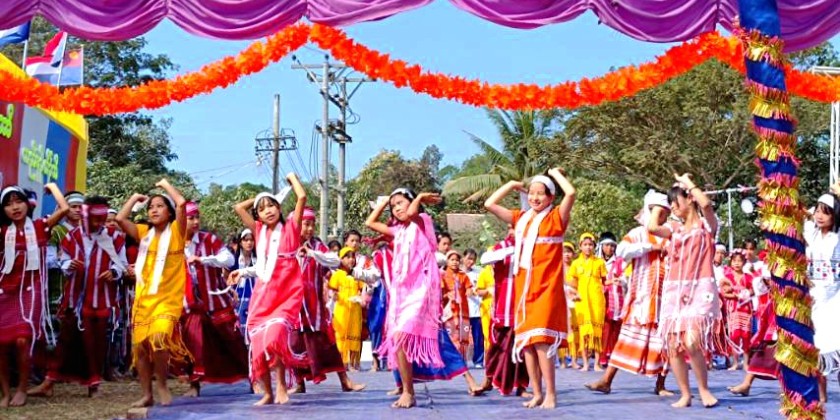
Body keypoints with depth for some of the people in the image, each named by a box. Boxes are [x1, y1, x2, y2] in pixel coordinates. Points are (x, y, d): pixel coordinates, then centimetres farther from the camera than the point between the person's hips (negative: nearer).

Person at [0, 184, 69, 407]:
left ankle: (22, 389, 1)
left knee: (22, 339, -17)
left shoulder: (40, 227, 2)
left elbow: (64, 208, -9)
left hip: (31, 291, -3)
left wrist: (52, 186, 5)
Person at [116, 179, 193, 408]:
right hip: (143, 298, 5)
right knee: (140, 346, 4)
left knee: (159, 339, -25)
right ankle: (147, 395, 17)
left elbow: (181, 202, -15)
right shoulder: (144, 233, 11)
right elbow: (120, 218, 0)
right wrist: (135, 198, 10)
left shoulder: (176, 231, -1)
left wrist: (166, 184, 0)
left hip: (168, 299, -5)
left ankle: (162, 386, -3)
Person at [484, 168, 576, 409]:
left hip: (546, 289, -5)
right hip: (523, 288, 5)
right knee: (526, 342, 5)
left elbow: (571, 193, -16)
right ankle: (537, 394, 13)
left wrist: (555, 173, 0)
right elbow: (489, 204, 13)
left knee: (541, 341, -13)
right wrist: (512, 185, 14)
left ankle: (551, 395, -5)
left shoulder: (556, 218, 1)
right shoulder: (521, 219, 13)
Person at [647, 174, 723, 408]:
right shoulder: (675, 228, 17)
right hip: (674, 291, 5)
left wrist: (688, 182, -3)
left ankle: (704, 389, -1)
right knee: (673, 346, -1)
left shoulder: (706, 224, 4)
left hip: (700, 289, -5)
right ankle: (685, 394, 9)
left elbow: (706, 203, -18)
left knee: (692, 342, -21)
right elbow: (652, 227, -1)